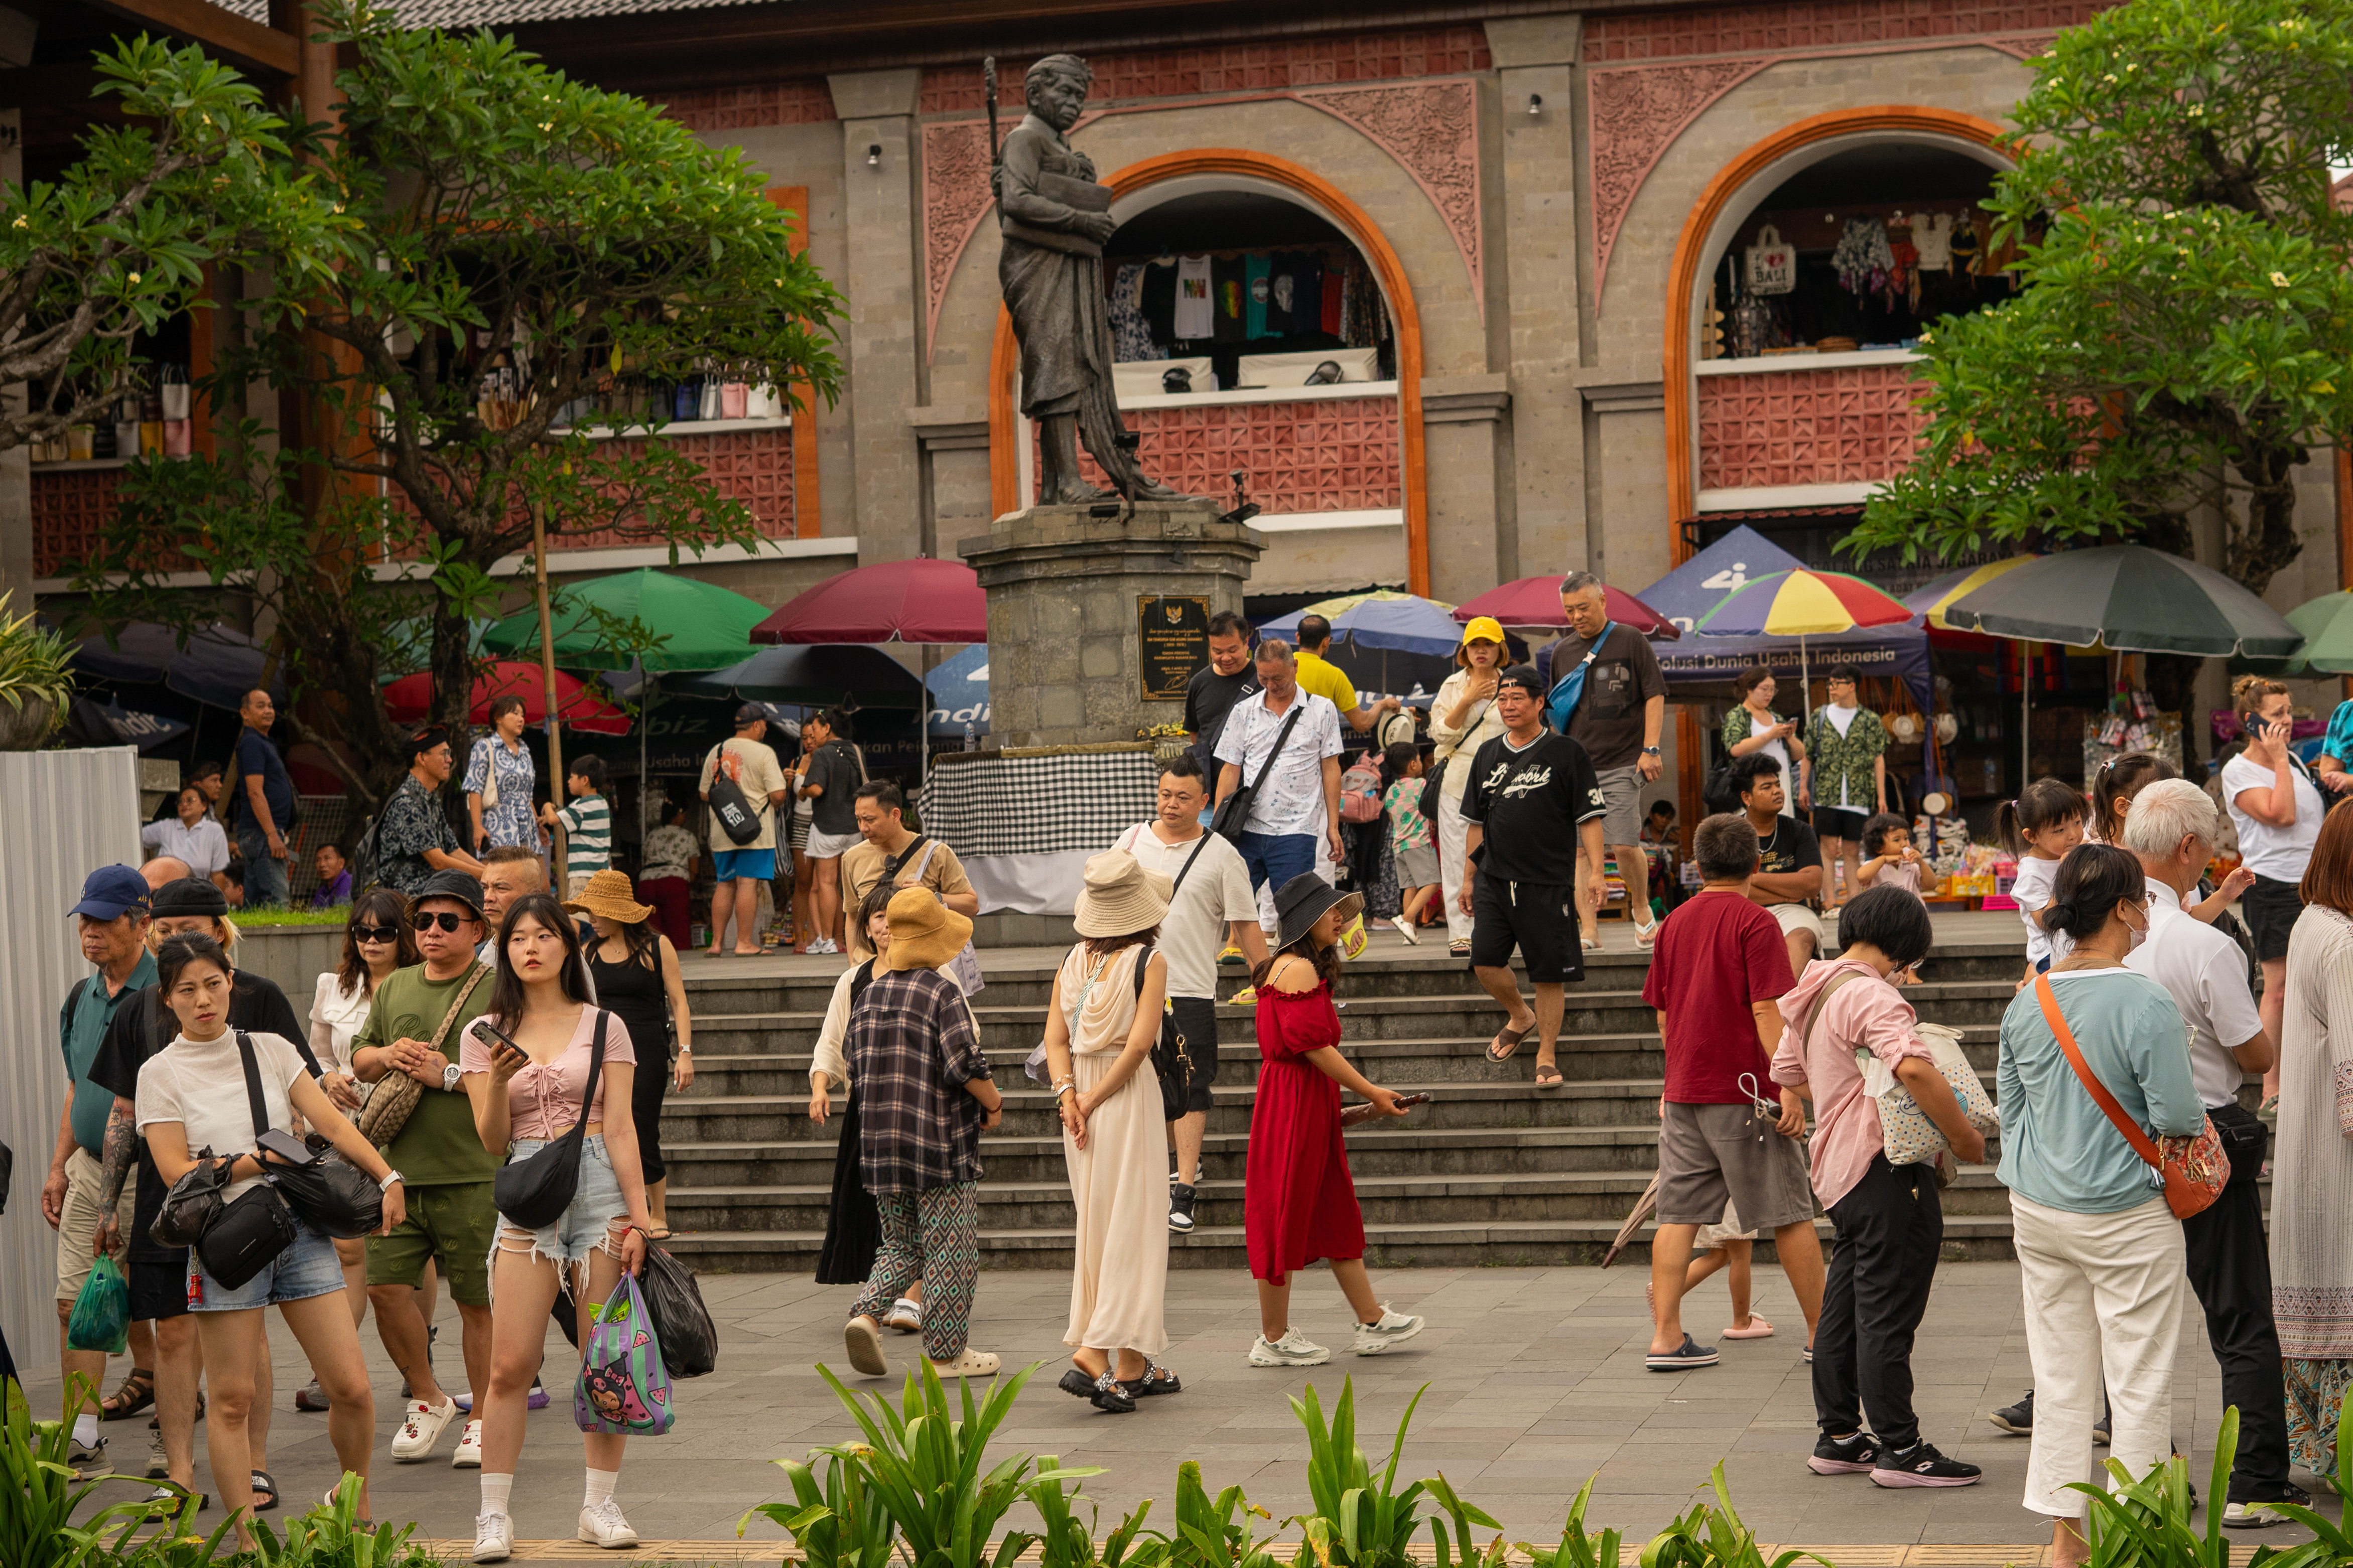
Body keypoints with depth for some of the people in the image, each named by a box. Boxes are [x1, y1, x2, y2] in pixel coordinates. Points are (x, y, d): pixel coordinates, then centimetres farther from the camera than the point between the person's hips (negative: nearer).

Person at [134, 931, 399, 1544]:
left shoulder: (270, 1050, 10)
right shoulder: (160, 1073, 2)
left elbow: (332, 1124, 3)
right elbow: (176, 1171, -5)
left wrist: (387, 1177, -10)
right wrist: (265, 1160, -10)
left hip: (300, 1228, 3)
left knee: (351, 1386, -2)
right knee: (232, 1399, -2)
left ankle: (356, 1504, 20)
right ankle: (247, 1537, 7)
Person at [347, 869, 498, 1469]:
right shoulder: (394, 988, 16)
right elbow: (359, 1060, 23)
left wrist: (449, 1074, -15)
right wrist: (389, 1056, 1)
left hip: (473, 1174, -5)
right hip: (399, 1169, 5)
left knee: (477, 1301, 1)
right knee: (385, 1286, 0)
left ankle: (483, 1418, 15)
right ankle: (428, 1400, 20)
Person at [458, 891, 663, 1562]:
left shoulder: (603, 1028, 7)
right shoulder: (484, 1035, 9)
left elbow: (620, 1128, 2)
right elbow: (491, 1144, 7)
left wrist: (638, 1216, -5)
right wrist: (498, 1082, -11)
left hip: (600, 1187, 0)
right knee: (510, 1365, -6)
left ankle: (601, 1505, 12)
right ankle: (495, 1514, 1)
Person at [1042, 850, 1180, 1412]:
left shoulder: (1072, 960, 8)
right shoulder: (1151, 960, -7)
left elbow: (1056, 1038, 0)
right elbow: (1139, 1043, -15)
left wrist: (1068, 1095, -8)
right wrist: (1093, 1099, -11)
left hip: (1080, 1096, 6)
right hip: (1130, 1094, -6)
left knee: (1098, 1225, 11)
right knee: (1130, 1226, -2)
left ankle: (1135, 1367, 17)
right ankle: (1094, 1355, -14)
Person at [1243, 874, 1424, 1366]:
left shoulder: (1293, 968, 15)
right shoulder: (1299, 969, -17)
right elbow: (1314, 1047, -20)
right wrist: (1371, 1093, -13)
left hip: (1311, 1103, 11)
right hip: (1296, 1103, -11)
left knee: (1337, 1213, 14)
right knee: (1285, 1214, -2)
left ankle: (1371, 1321, 21)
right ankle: (1274, 1338, 6)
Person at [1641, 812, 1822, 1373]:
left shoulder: (1674, 922, 9)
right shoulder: (1755, 922, -9)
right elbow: (1767, 1011, -15)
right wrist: (1788, 1088, -15)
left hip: (1682, 1092, 5)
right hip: (1744, 1090, -5)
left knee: (1679, 1215, 4)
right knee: (1790, 1215, 5)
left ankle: (1666, 1337, -1)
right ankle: (1821, 1329, 12)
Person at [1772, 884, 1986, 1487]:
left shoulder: (1812, 993, 13)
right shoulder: (1869, 995, -18)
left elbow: (1787, 1072, 27)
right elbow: (1915, 1068, -32)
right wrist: (1965, 1137, -22)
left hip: (1838, 1165, 10)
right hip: (1887, 1167, -10)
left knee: (1844, 1307, 15)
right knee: (1888, 1311, -5)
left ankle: (1838, 1437, 22)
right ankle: (1899, 1448, 0)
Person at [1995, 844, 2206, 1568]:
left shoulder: (2027, 1001, 2)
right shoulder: (2145, 1003, -17)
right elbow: (2177, 1118, -17)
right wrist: (2200, 1116, 6)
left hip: (2038, 1211, 6)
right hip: (2125, 1218, -6)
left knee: (2060, 1380, 13)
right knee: (2140, 1385, 4)